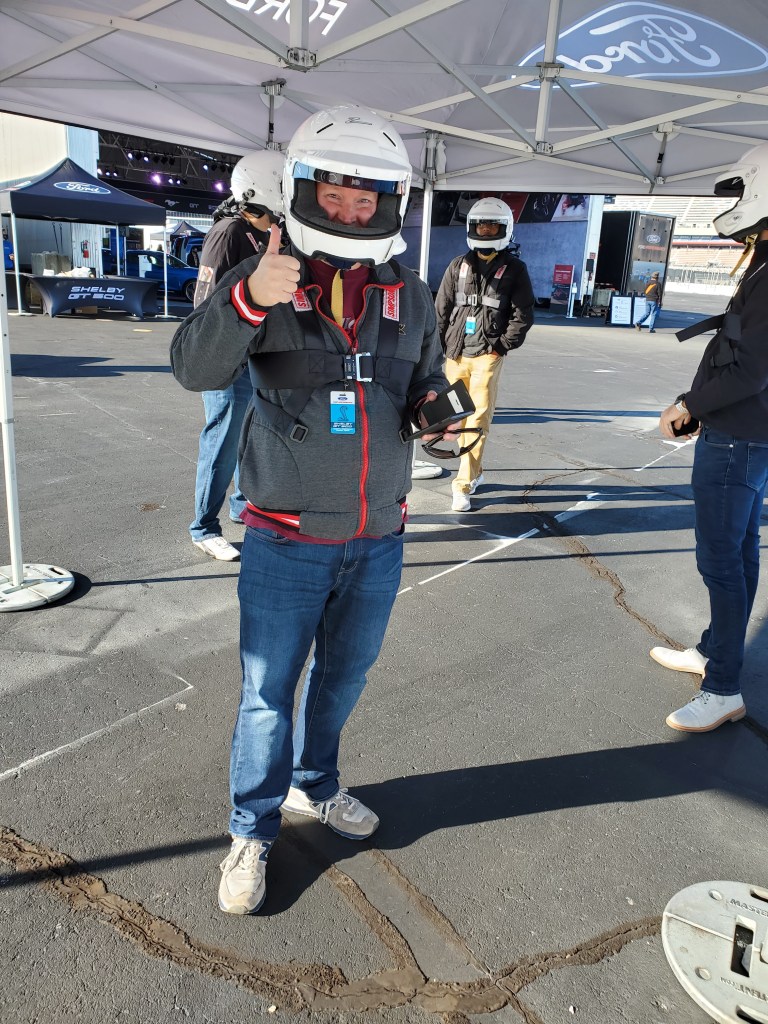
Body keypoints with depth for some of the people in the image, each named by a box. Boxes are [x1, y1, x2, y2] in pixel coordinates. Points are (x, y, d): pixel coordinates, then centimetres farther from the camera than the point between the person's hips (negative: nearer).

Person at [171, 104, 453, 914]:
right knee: (268, 693, 8)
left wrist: (439, 412, -10)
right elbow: (195, 369, -20)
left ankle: (314, 786, 46)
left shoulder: (410, 296, 3)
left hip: (378, 539, 4)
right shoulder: (265, 280, -8)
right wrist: (247, 299, -38)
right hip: (287, 542, -4)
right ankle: (252, 831, 31)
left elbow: (427, 385, 13)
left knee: (344, 675, 21)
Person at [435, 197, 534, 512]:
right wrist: (441, 347, 4)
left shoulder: (514, 269, 4)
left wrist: (501, 347, -6)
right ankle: (475, 471, 28)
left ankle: (463, 486, -6)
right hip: (456, 353, 3)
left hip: (487, 354, -3)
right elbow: (441, 310, 12)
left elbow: (523, 315, 3)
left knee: (478, 419, -8)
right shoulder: (459, 265, 11)